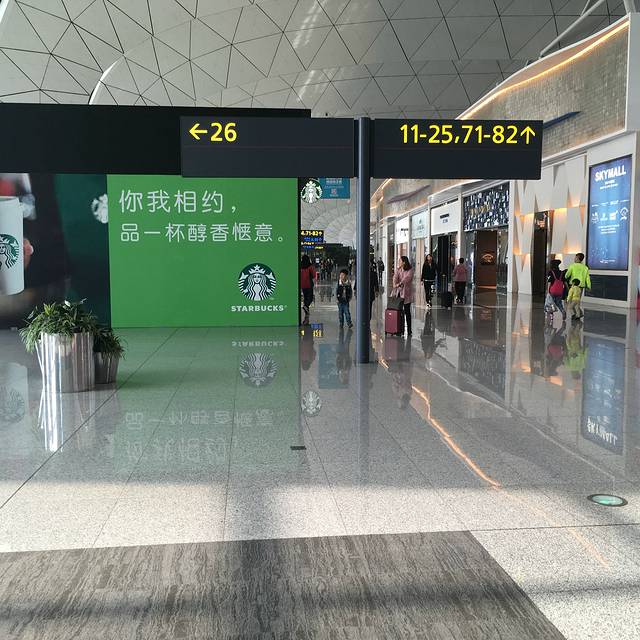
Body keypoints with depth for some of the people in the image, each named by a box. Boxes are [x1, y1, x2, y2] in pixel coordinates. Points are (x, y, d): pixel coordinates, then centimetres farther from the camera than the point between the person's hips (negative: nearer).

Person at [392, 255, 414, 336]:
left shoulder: (410, 270, -5)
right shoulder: (398, 270, 10)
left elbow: (406, 278, -20)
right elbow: (395, 277, -5)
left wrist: (399, 284, -32)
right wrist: (395, 284, -24)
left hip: (406, 292, -5)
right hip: (399, 292, 5)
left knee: (407, 311, -3)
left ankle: (409, 330, 4)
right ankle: (401, 329, 9)